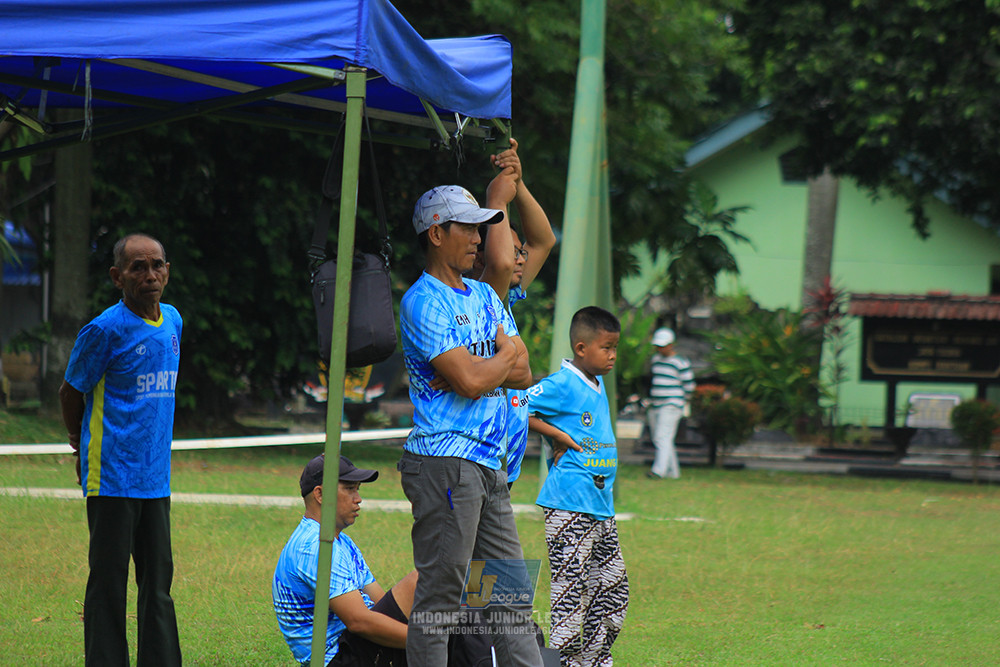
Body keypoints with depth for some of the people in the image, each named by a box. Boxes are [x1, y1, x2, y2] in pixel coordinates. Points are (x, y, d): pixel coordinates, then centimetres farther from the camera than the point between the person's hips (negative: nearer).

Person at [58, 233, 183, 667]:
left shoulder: (173, 322, 10)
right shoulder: (106, 330, -11)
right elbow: (70, 392, 0)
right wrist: (83, 447, 11)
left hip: (155, 475, 6)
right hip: (112, 478, -6)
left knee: (158, 579, 9)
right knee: (109, 582, -1)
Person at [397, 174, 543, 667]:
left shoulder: (484, 295, 19)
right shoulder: (421, 303, -9)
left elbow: (522, 373, 12)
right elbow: (471, 381, -19)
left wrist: (483, 369, -6)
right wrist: (508, 353, 0)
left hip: (489, 466, 9)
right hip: (444, 463, -9)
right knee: (439, 598, -7)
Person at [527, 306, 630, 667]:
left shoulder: (598, 386, 14)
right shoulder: (561, 385, -12)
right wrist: (559, 436, -15)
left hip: (602, 505, 9)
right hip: (569, 506, -9)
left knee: (613, 588, 12)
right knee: (571, 589, -8)